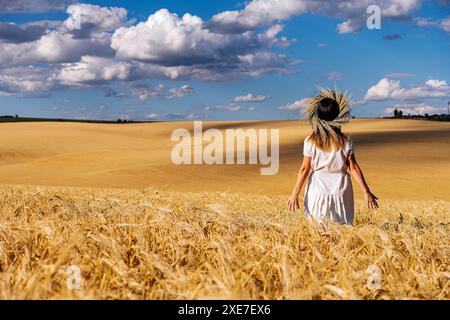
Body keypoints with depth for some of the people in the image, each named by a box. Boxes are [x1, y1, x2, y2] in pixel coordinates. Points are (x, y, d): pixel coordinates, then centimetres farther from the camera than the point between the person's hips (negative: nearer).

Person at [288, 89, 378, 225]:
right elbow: (354, 168, -1)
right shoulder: (346, 141, -3)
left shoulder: (310, 141, -4)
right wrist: (366, 192, 6)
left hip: (318, 192, 0)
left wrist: (295, 193, 4)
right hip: (340, 192, 1)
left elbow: (304, 169, -3)